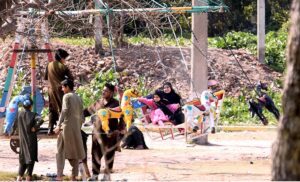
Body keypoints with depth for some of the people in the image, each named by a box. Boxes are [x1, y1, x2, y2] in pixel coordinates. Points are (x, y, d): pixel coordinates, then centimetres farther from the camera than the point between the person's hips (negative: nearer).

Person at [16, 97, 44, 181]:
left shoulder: (19, 114, 0)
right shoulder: (32, 114, -12)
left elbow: (17, 125, 10)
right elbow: (40, 120, -28)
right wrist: (35, 127, -17)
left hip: (22, 139, 4)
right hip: (31, 139, -4)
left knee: (23, 156, 14)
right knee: (31, 156, 5)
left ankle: (20, 176, 6)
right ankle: (29, 176, 2)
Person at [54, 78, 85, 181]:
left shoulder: (67, 96, -6)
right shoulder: (78, 98, 14)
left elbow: (64, 111, -15)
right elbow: (82, 115, 14)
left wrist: (59, 125, -17)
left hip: (67, 126, -6)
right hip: (77, 127, 7)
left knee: (61, 151, -5)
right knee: (75, 151, 10)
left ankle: (59, 176, -14)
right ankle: (74, 176, 9)